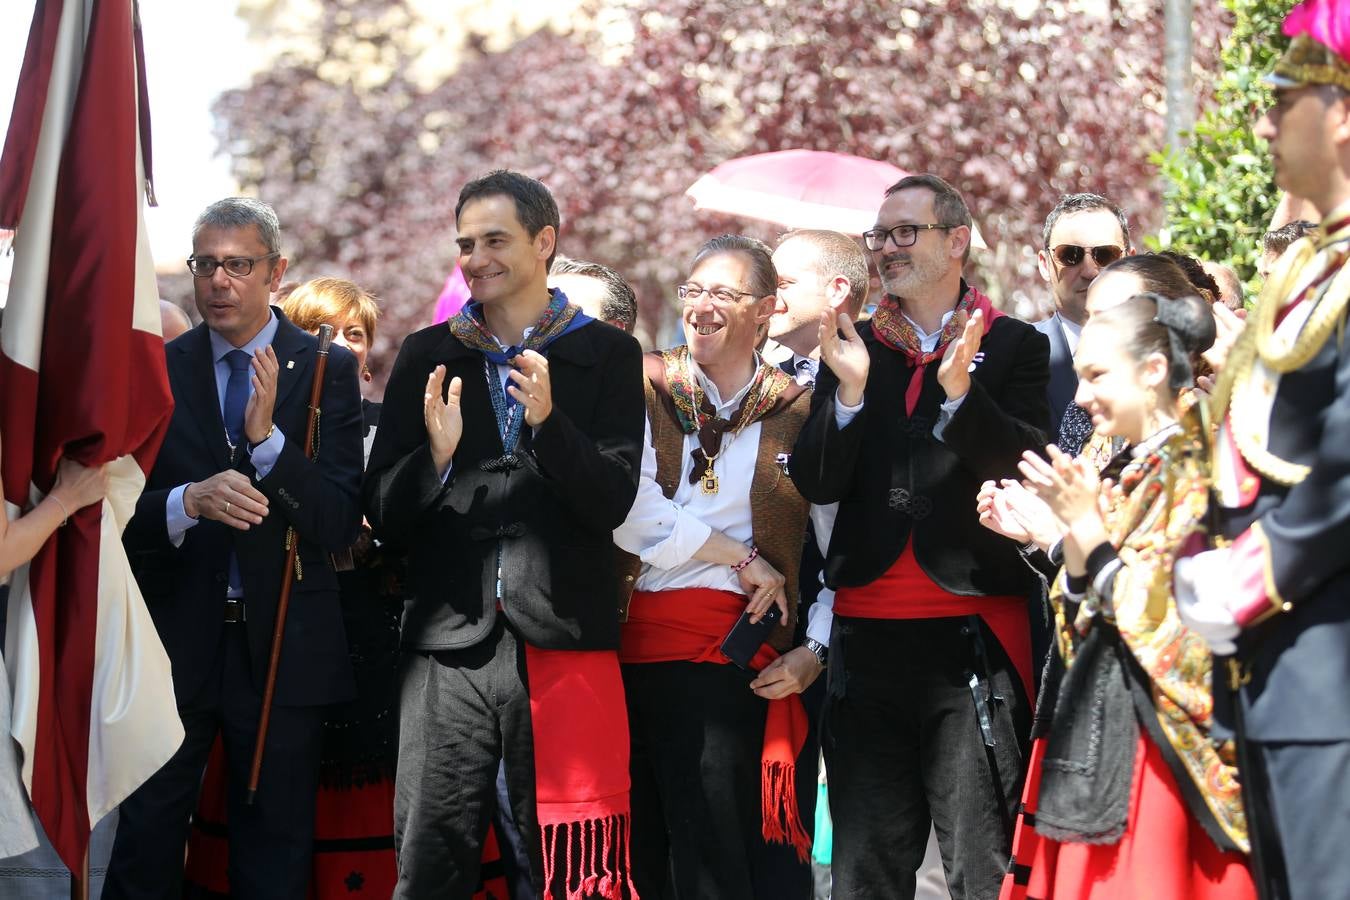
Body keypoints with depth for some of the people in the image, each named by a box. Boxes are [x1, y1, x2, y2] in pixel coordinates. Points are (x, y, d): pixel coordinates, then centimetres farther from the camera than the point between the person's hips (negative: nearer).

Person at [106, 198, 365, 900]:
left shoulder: (327, 370, -1)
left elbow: (341, 524, -9)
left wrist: (267, 438, -21)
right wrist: (189, 501, -23)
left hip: (281, 644, -1)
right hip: (173, 639, 1)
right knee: (144, 842, 4)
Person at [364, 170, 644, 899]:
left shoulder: (606, 357, 8)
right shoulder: (426, 356, 14)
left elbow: (612, 500, -2)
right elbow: (384, 516, 10)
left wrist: (548, 423, -17)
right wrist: (435, 455, -10)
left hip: (562, 641, -2)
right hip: (449, 641, 2)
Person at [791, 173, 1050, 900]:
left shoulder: (1013, 347, 3)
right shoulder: (852, 350, 12)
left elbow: (1028, 474, -9)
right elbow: (816, 483, 3)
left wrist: (961, 393, -23)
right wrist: (849, 391, -13)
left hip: (973, 632, -3)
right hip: (869, 634, 3)